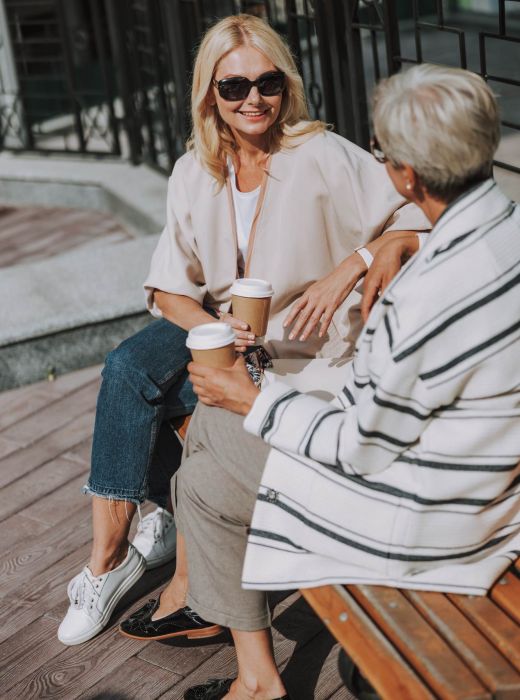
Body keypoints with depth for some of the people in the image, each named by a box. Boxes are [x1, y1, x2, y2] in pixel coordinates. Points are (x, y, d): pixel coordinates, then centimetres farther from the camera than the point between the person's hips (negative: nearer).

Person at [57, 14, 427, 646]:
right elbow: (168, 288, -1)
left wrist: (347, 269, -31)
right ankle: (109, 551, -15)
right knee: (127, 365, -24)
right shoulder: (194, 173, 2)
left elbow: (420, 220, -18)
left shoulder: (322, 157, -13)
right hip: (217, 326, 5)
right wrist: (213, 327, -22)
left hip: (301, 342, -5)